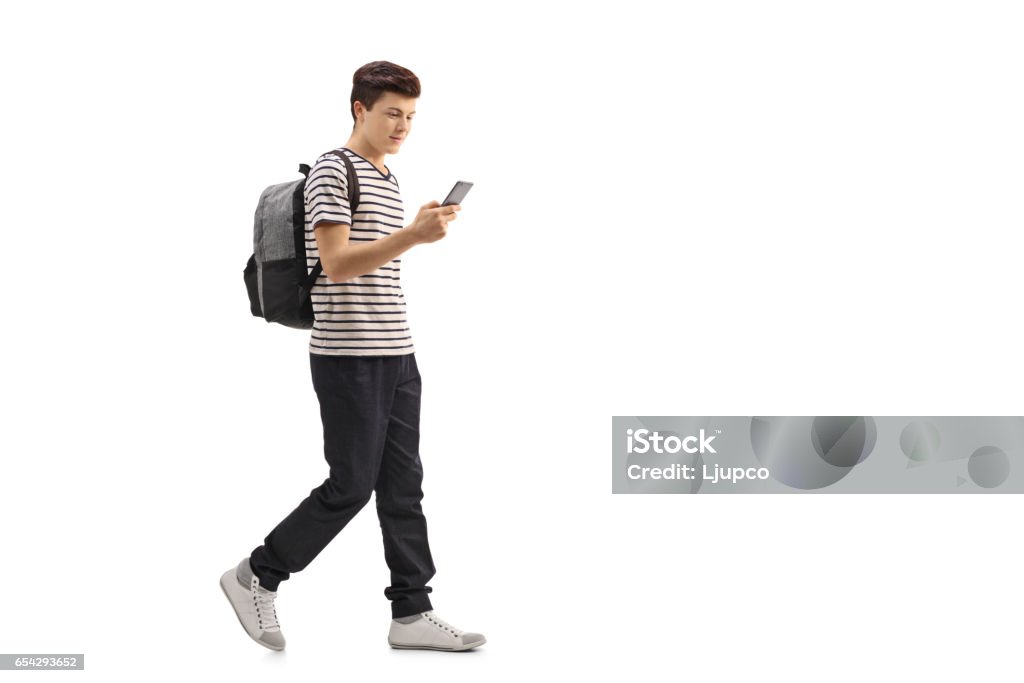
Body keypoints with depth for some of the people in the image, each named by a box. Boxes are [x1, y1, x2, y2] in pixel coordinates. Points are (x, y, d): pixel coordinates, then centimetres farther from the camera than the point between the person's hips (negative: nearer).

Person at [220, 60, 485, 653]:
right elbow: (337, 264, -19)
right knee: (351, 487, -4)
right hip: (348, 358, -8)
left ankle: (412, 612, 11)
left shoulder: (389, 181, 19)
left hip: (396, 357, 9)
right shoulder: (333, 172, -8)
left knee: (403, 486, 7)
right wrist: (413, 236, -30)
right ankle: (256, 577, 12)